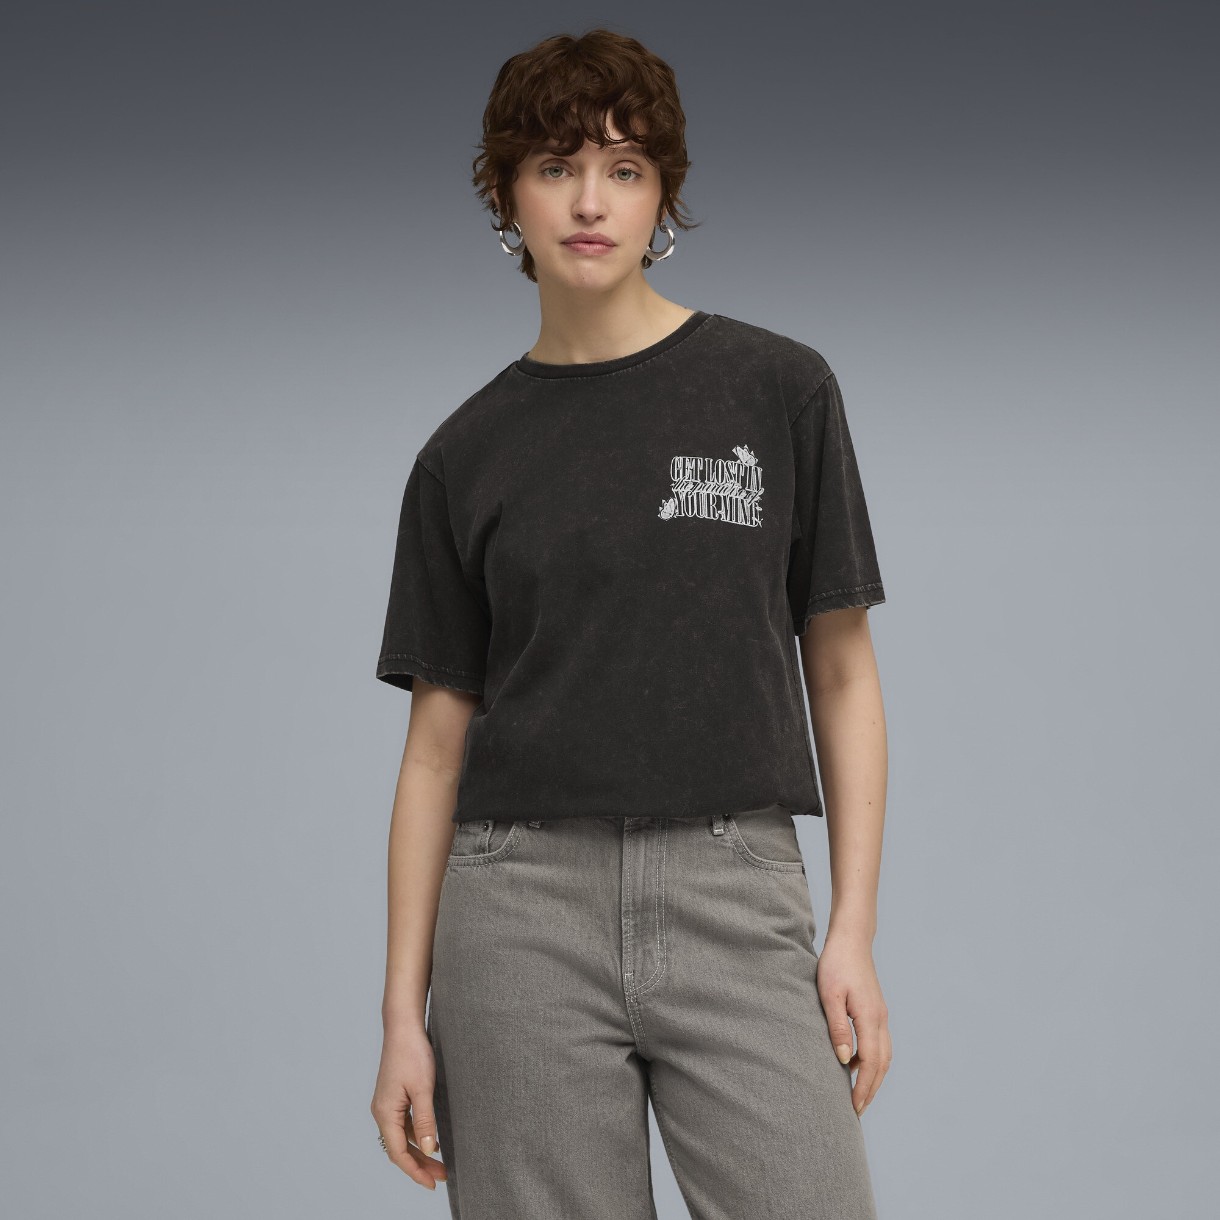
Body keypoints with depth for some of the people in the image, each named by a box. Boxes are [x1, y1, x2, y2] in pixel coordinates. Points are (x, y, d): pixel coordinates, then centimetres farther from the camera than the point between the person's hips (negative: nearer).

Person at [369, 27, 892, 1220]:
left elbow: (840, 671, 6)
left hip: (736, 895, -1)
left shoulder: (780, 391, 4)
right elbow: (436, 744, 9)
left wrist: (853, 932, -2)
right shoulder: (465, 456, 7)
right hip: (525, 901, 1)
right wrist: (404, 1014, 4)